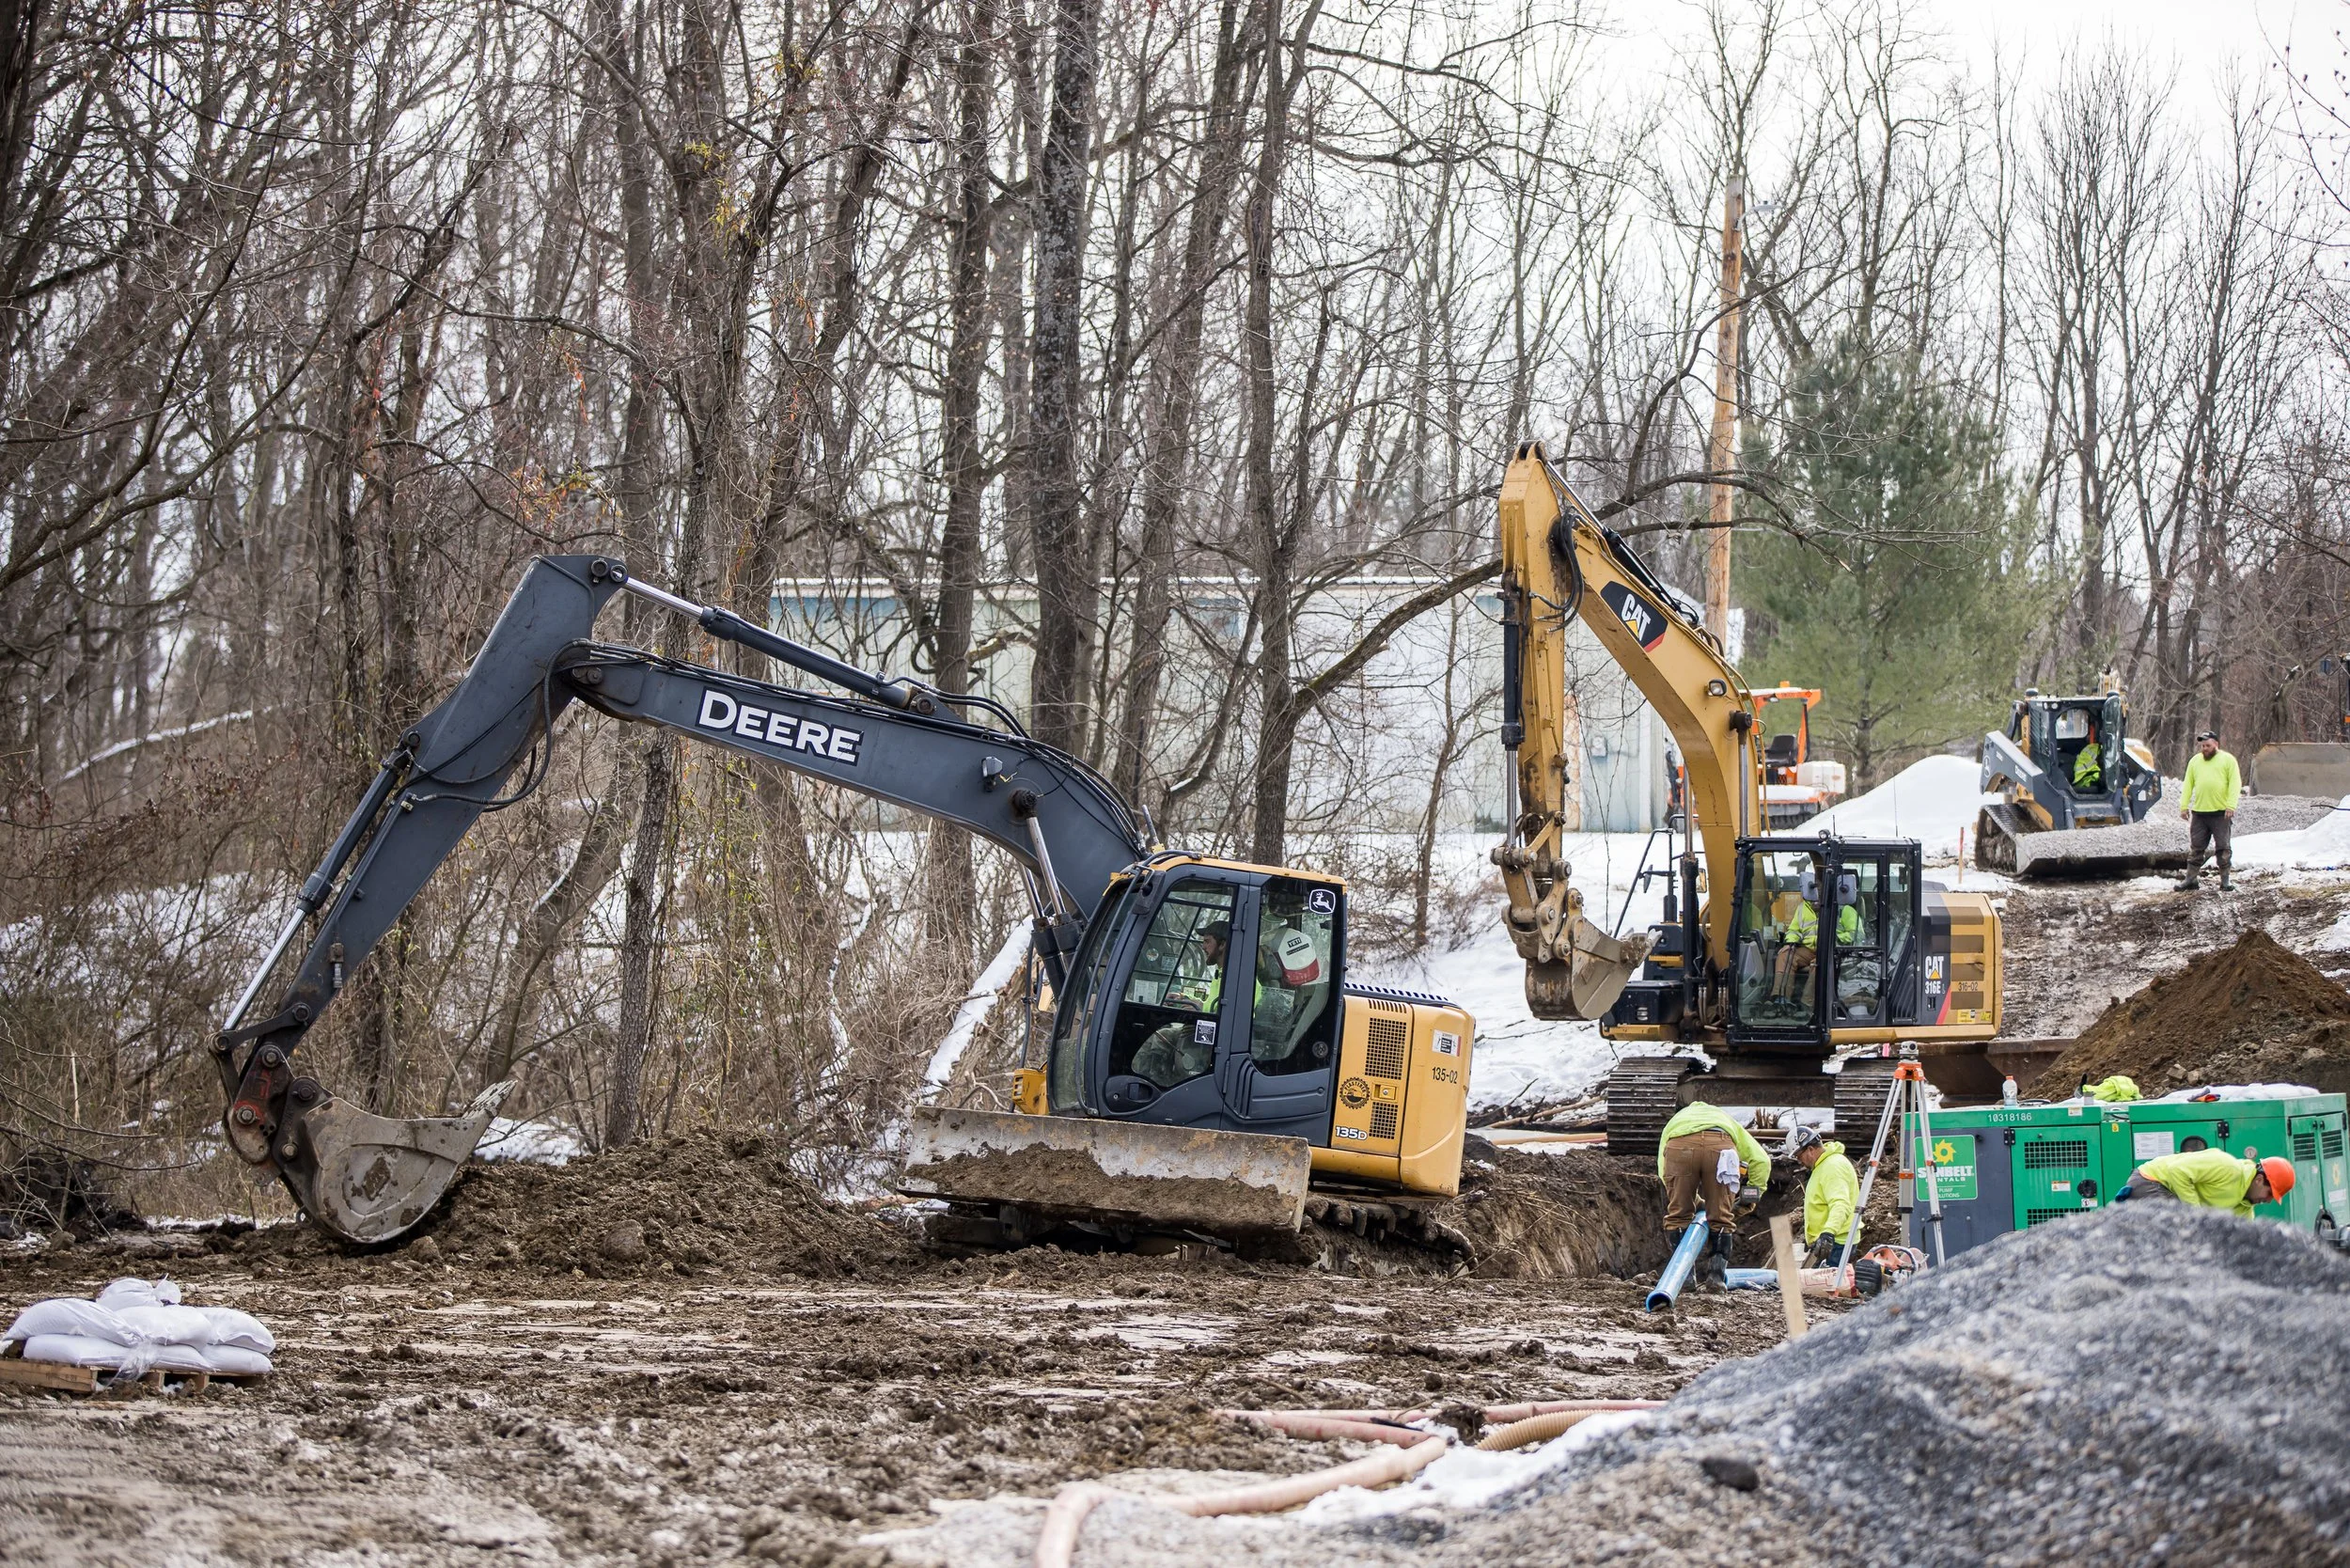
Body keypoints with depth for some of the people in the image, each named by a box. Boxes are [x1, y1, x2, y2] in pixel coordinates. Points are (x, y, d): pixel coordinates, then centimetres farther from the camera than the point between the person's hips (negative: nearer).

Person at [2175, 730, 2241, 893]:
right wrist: (2184, 805, 3)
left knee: (2224, 848, 1)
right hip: (2199, 812, 4)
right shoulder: (2195, 761, 14)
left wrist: (2231, 805, -16)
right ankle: (2191, 878, 10)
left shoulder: (2228, 760, 1)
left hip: (2221, 812, -4)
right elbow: (2188, 785, 12)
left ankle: (2225, 880, 6)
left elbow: (2235, 783, -6)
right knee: (2195, 847, 6)